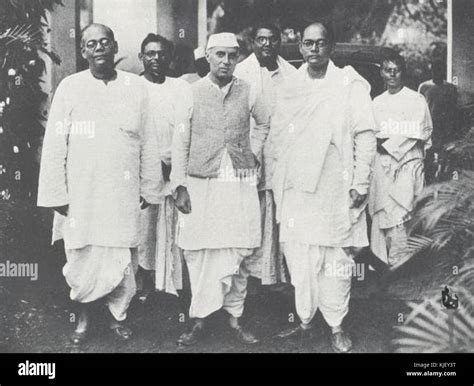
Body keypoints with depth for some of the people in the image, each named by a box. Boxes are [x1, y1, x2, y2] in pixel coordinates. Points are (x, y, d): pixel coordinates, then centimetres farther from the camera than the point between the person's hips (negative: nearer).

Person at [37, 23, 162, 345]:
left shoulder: (137, 87, 2)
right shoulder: (69, 87, 0)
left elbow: (147, 143, 4)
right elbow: (55, 144, -1)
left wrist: (149, 188, 4)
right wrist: (57, 194, -5)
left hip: (123, 194, 1)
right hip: (81, 194, 0)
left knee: (122, 259, 6)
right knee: (83, 258, 6)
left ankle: (118, 315, 27)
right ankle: (85, 316, 28)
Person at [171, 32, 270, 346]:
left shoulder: (247, 92, 5)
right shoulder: (192, 92, 1)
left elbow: (263, 124, 23)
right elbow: (180, 141, 1)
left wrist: (253, 153, 9)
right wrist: (180, 186, -4)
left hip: (241, 183, 1)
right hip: (201, 183, -1)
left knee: (238, 254, 4)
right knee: (199, 253, 1)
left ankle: (235, 318, 16)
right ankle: (200, 321, 11)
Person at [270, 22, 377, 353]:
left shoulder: (350, 84, -2)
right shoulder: (290, 87, 11)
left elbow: (366, 135, -5)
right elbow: (277, 136, 15)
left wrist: (360, 183, -10)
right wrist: (278, 181, 9)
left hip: (334, 189, -4)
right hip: (295, 187, 4)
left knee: (336, 258, 0)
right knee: (299, 257, 7)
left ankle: (337, 327, 13)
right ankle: (305, 320, 20)